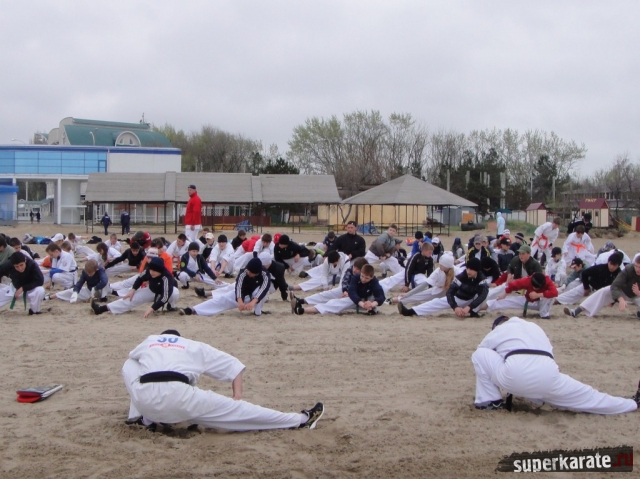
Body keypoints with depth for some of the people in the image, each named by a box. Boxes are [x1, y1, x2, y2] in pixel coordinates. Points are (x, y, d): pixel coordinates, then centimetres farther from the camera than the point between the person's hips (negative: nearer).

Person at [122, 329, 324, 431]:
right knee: (236, 409, 6)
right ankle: (302, 420, 8)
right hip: (178, 398, -1)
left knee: (130, 365, 33)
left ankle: (145, 418, 25)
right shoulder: (195, 347, 30)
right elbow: (234, 366, 28)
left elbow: (133, 358, 53)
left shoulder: (148, 341, 34)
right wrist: (237, 397, 28)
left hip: (144, 399, 1)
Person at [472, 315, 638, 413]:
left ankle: (492, 401, 15)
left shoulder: (497, 332, 25)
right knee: (588, 398, 21)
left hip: (515, 377, -4)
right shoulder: (535, 327, 37)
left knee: (480, 355, 14)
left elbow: (481, 358, 35)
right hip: (547, 376, 4)